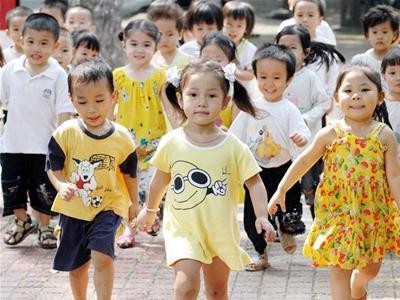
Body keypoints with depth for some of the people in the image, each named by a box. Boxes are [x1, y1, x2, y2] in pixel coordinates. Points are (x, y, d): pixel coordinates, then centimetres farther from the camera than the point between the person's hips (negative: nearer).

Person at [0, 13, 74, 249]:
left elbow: (64, 113, -10)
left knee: (44, 191, 8)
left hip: (44, 146, -3)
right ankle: (22, 222, 35)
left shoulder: (58, 76, -11)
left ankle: (45, 227, 27)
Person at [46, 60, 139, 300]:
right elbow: (53, 168, -6)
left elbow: (129, 173, 4)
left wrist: (134, 203, 16)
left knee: (102, 256, -20)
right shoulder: (65, 134, -13)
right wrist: (61, 185, -27)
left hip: (108, 207, -1)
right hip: (73, 208, 2)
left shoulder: (122, 138, -10)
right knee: (76, 265, 16)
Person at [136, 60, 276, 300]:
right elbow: (161, 179, 8)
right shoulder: (172, 143, -8)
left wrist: (262, 216, -19)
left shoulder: (233, 147, -10)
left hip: (221, 231, 1)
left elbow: (254, 182, -5)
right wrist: (150, 210, 21)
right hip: (183, 229, -1)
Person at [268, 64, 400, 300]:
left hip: (374, 214, 2)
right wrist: (281, 190, 7)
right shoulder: (330, 134, -8)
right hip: (338, 212, -2)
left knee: (371, 268, 18)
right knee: (340, 269, 0)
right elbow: (304, 161, 3)